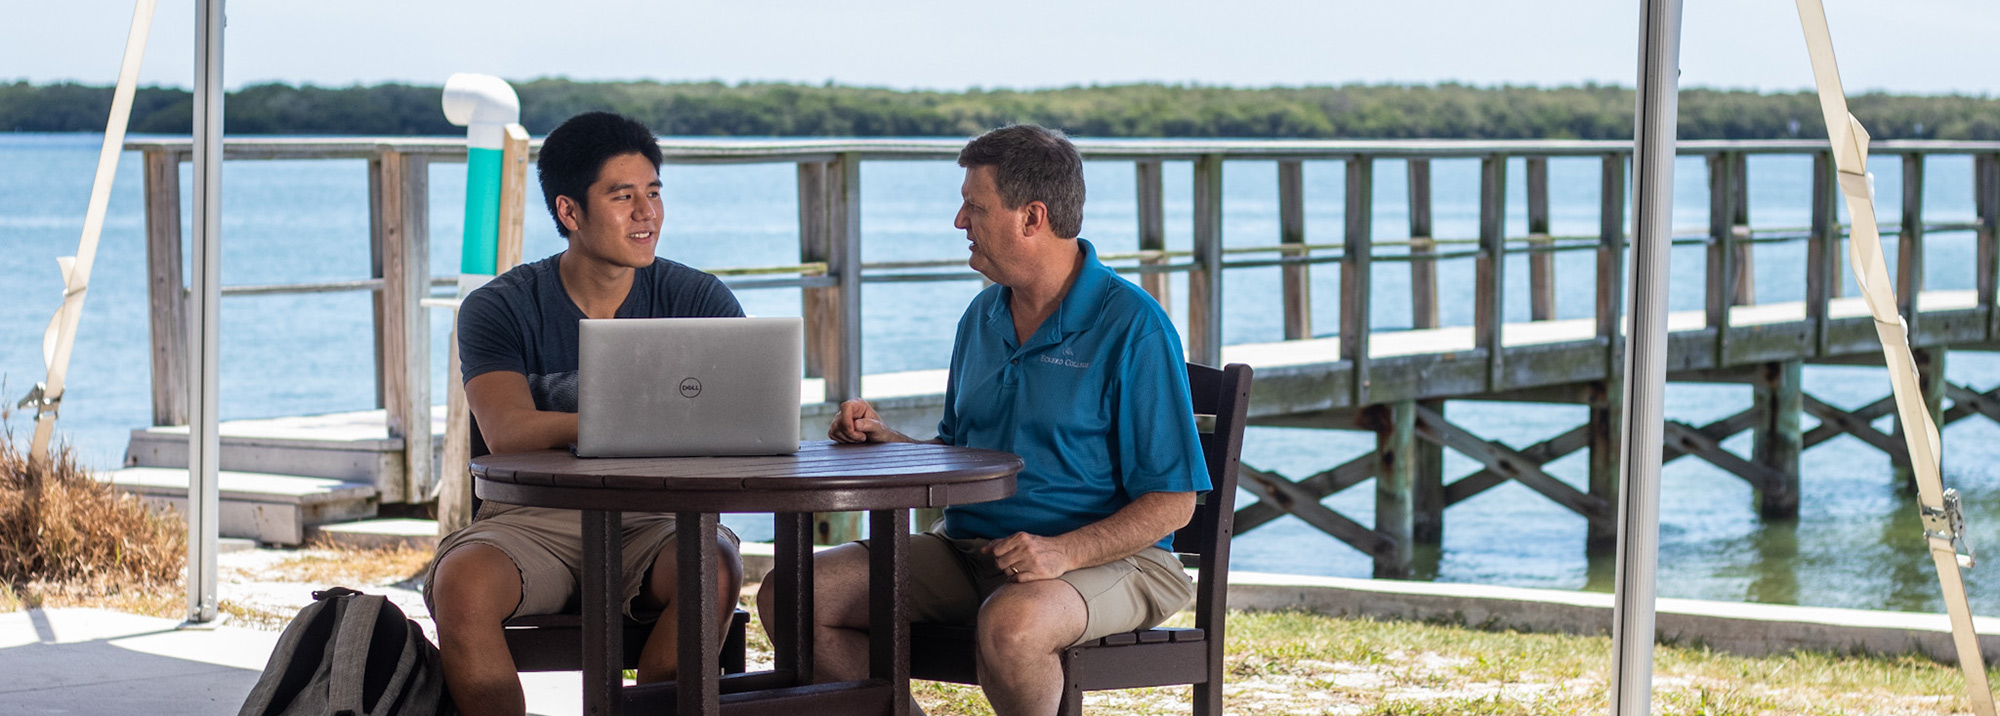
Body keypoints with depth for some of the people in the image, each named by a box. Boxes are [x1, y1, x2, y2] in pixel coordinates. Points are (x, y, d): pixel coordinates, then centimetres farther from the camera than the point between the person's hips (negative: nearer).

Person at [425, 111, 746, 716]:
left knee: (714, 570, -32)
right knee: (462, 584, -32)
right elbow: (508, 431, -17)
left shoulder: (698, 300, 4)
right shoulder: (500, 308, 1)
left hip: (654, 521, 1)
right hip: (532, 519, -1)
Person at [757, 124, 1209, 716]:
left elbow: (1172, 503, -13)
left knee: (1009, 625, -41)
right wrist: (885, 441, 2)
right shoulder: (982, 317, 13)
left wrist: (1063, 551, -26)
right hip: (967, 548, 7)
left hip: (1105, 556, -7)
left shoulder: (1132, 327, -11)